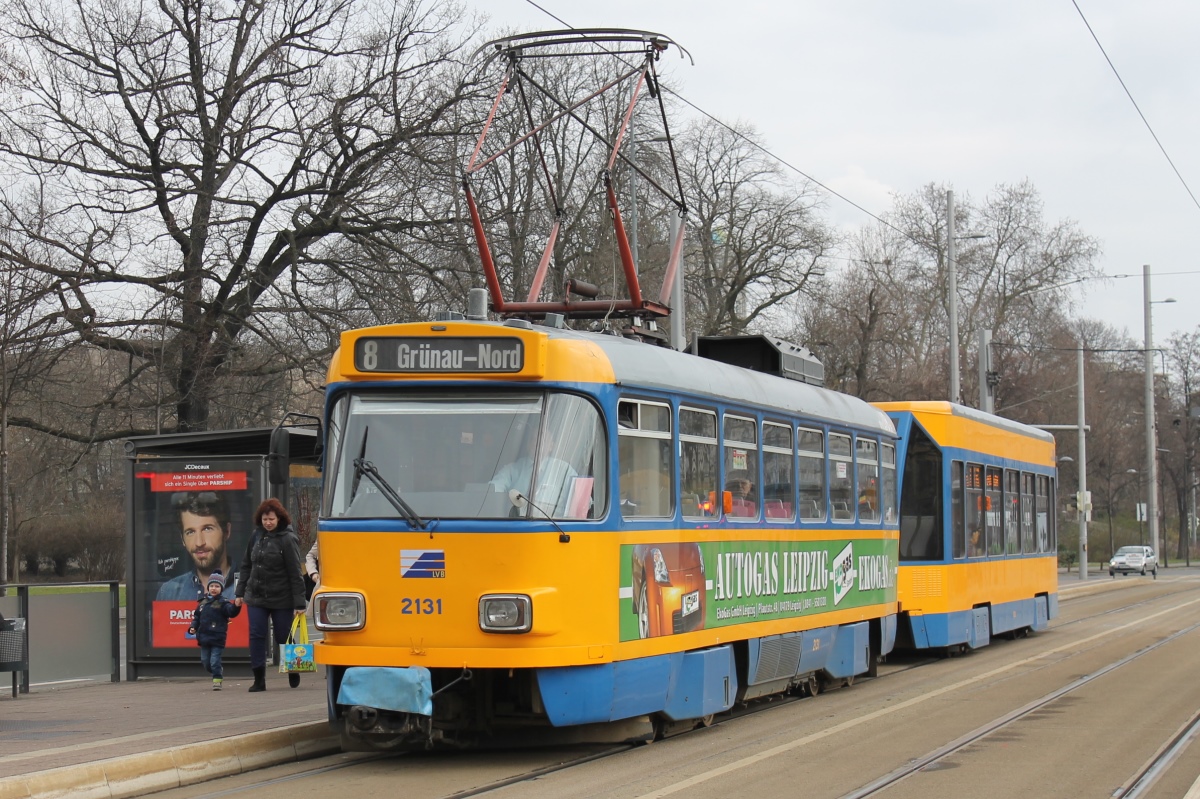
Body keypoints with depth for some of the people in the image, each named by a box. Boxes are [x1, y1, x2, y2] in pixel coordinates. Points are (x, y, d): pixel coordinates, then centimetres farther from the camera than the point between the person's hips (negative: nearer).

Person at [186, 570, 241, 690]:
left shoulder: (223, 603, -7)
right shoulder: (203, 603, 10)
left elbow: (231, 611, -23)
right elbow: (196, 617, 17)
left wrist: (236, 606, -44)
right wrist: (193, 627, 2)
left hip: (217, 639, -6)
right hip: (204, 638, 6)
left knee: (215, 661, -8)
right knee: (206, 662, 14)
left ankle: (217, 681, 2)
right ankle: (217, 674, 36)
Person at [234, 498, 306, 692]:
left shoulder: (287, 539, -11)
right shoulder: (257, 536, 6)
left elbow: (295, 573, -12)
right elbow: (246, 565, 15)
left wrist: (299, 603, -14)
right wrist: (240, 592, 11)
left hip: (281, 599, -4)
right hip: (256, 597, 4)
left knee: (284, 637, 7)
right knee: (256, 636, -2)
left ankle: (293, 673, 28)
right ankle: (259, 679, 2)